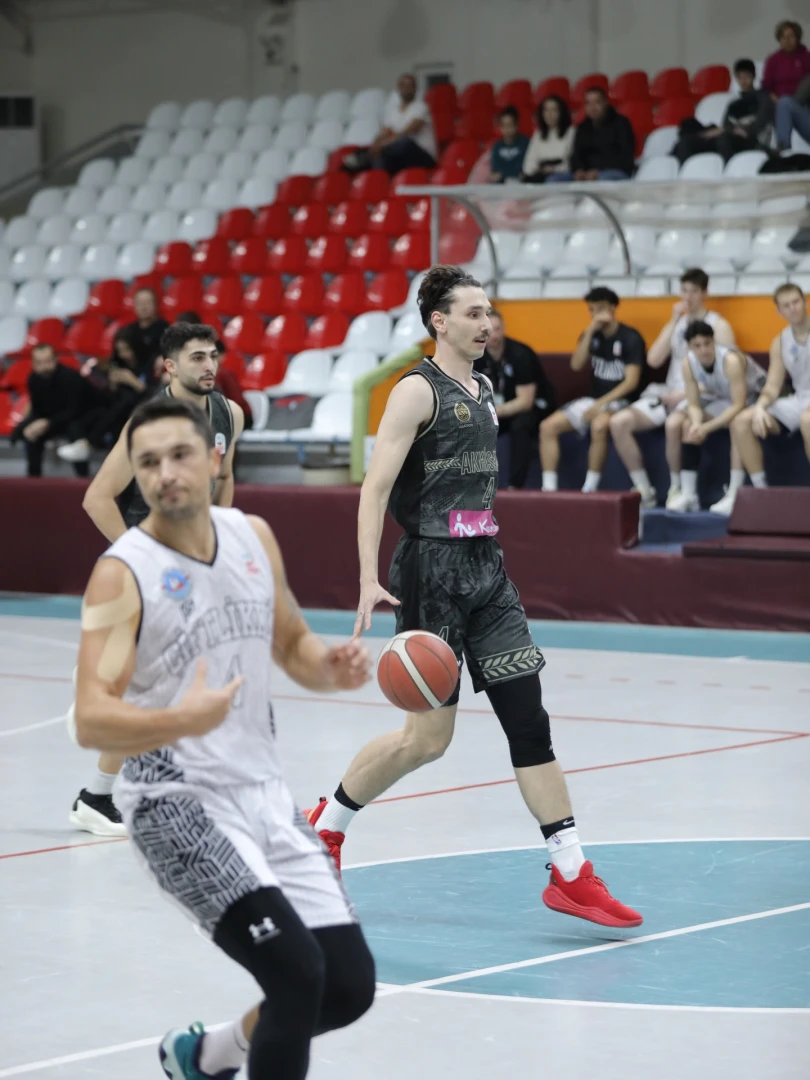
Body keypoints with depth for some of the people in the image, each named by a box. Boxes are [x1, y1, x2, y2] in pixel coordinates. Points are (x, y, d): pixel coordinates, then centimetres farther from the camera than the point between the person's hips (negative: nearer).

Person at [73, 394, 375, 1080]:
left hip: (264, 793, 7)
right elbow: (92, 721, -21)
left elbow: (293, 645, 18)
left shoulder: (253, 537, 4)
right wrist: (180, 721, -40)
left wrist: (333, 669, -6)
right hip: (178, 804, -7)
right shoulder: (123, 573, -14)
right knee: (297, 972, -21)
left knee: (351, 986, 8)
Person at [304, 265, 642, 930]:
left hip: (486, 571, 7)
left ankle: (571, 874, -2)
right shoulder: (418, 390, -9)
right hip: (432, 570, -7)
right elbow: (376, 488, -15)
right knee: (428, 737, -2)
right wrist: (370, 580, -24)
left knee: (528, 714, -1)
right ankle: (326, 825, 19)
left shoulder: (484, 391, 16)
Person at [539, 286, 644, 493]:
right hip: (593, 399, 7)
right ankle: (549, 488, -13)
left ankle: (590, 488, -32)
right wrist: (590, 332, -14)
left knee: (599, 426, -40)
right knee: (548, 426, -10)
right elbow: (576, 365, -6)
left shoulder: (630, 338, -10)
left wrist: (601, 404, -24)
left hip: (620, 402, -7)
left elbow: (631, 382, -16)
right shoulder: (592, 335, 8)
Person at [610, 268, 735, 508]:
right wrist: (674, 322, -3)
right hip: (669, 394, 6)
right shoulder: (676, 323, 16)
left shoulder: (718, 326, -1)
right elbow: (654, 360, 1)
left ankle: (677, 489, -19)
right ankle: (644, 490, -11)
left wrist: (687, 394, -17)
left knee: (674, 424, -40)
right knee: (618, 422, -15)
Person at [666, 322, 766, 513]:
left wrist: (707, 427, -36)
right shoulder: (689, 363, -14)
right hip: (722, 401, 6)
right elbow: (694, 404, -10)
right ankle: (688, 495, -13)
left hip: (752, 399, -6)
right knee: (689, 426, -13)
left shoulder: (731, 360, -33)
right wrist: (697, 424, -33)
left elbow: (739, 405, -33)